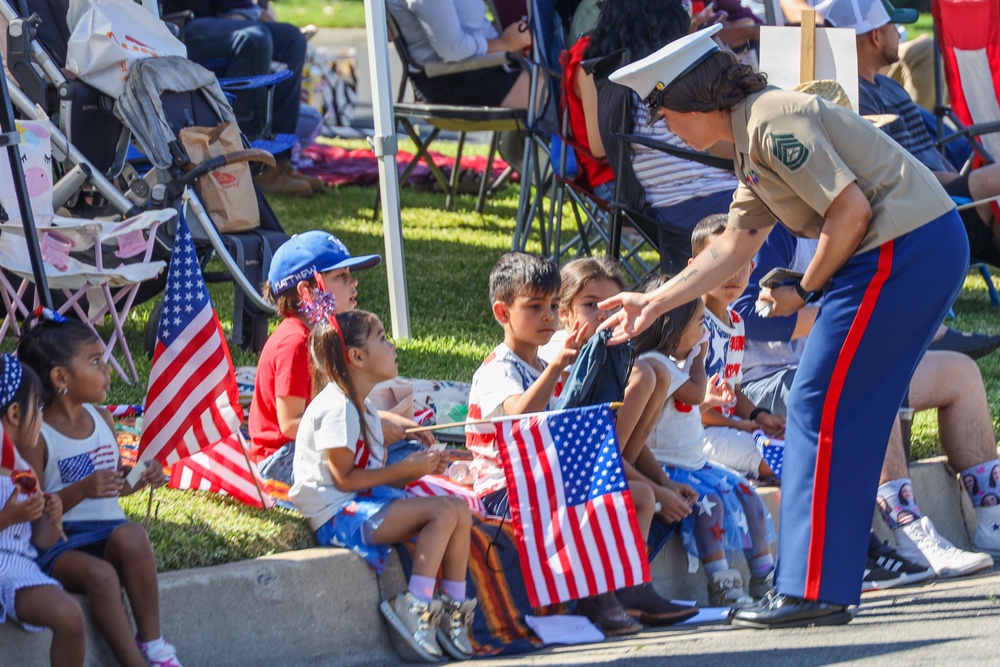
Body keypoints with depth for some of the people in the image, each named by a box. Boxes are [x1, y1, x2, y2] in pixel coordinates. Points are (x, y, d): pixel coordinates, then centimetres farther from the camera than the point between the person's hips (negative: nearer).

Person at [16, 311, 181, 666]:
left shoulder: (102, 420, 12)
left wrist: (140, 478, 3)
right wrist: (82, 491, -25)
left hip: (107, 533, 5)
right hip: (58, 542, -5)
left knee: (130, 536, -32)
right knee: (99, 574, -37)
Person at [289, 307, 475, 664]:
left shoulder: (364, 408, 17)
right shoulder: (338, 407, -15)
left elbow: (370, 476, 13)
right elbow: (345, 478, -18)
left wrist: (416, 469, -2)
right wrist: (405, 469, -13)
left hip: (363, 503, 10)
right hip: (335, 514, -10)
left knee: (461, 509, -2)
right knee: (443, 512, -22)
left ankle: (453, 607, -1)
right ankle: (413, 605, -20)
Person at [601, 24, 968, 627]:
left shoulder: (772, 123, -13)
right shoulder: (753, 140, 20)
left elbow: (851, 211, -18)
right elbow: (734, 247, 27)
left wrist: (805, 291, -6)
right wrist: (655, 302, 29)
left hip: (905, 248, -10)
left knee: (821, 407, -8)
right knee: (851, 415, 13)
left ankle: (814, 590, -9)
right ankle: (831, 583, 16)